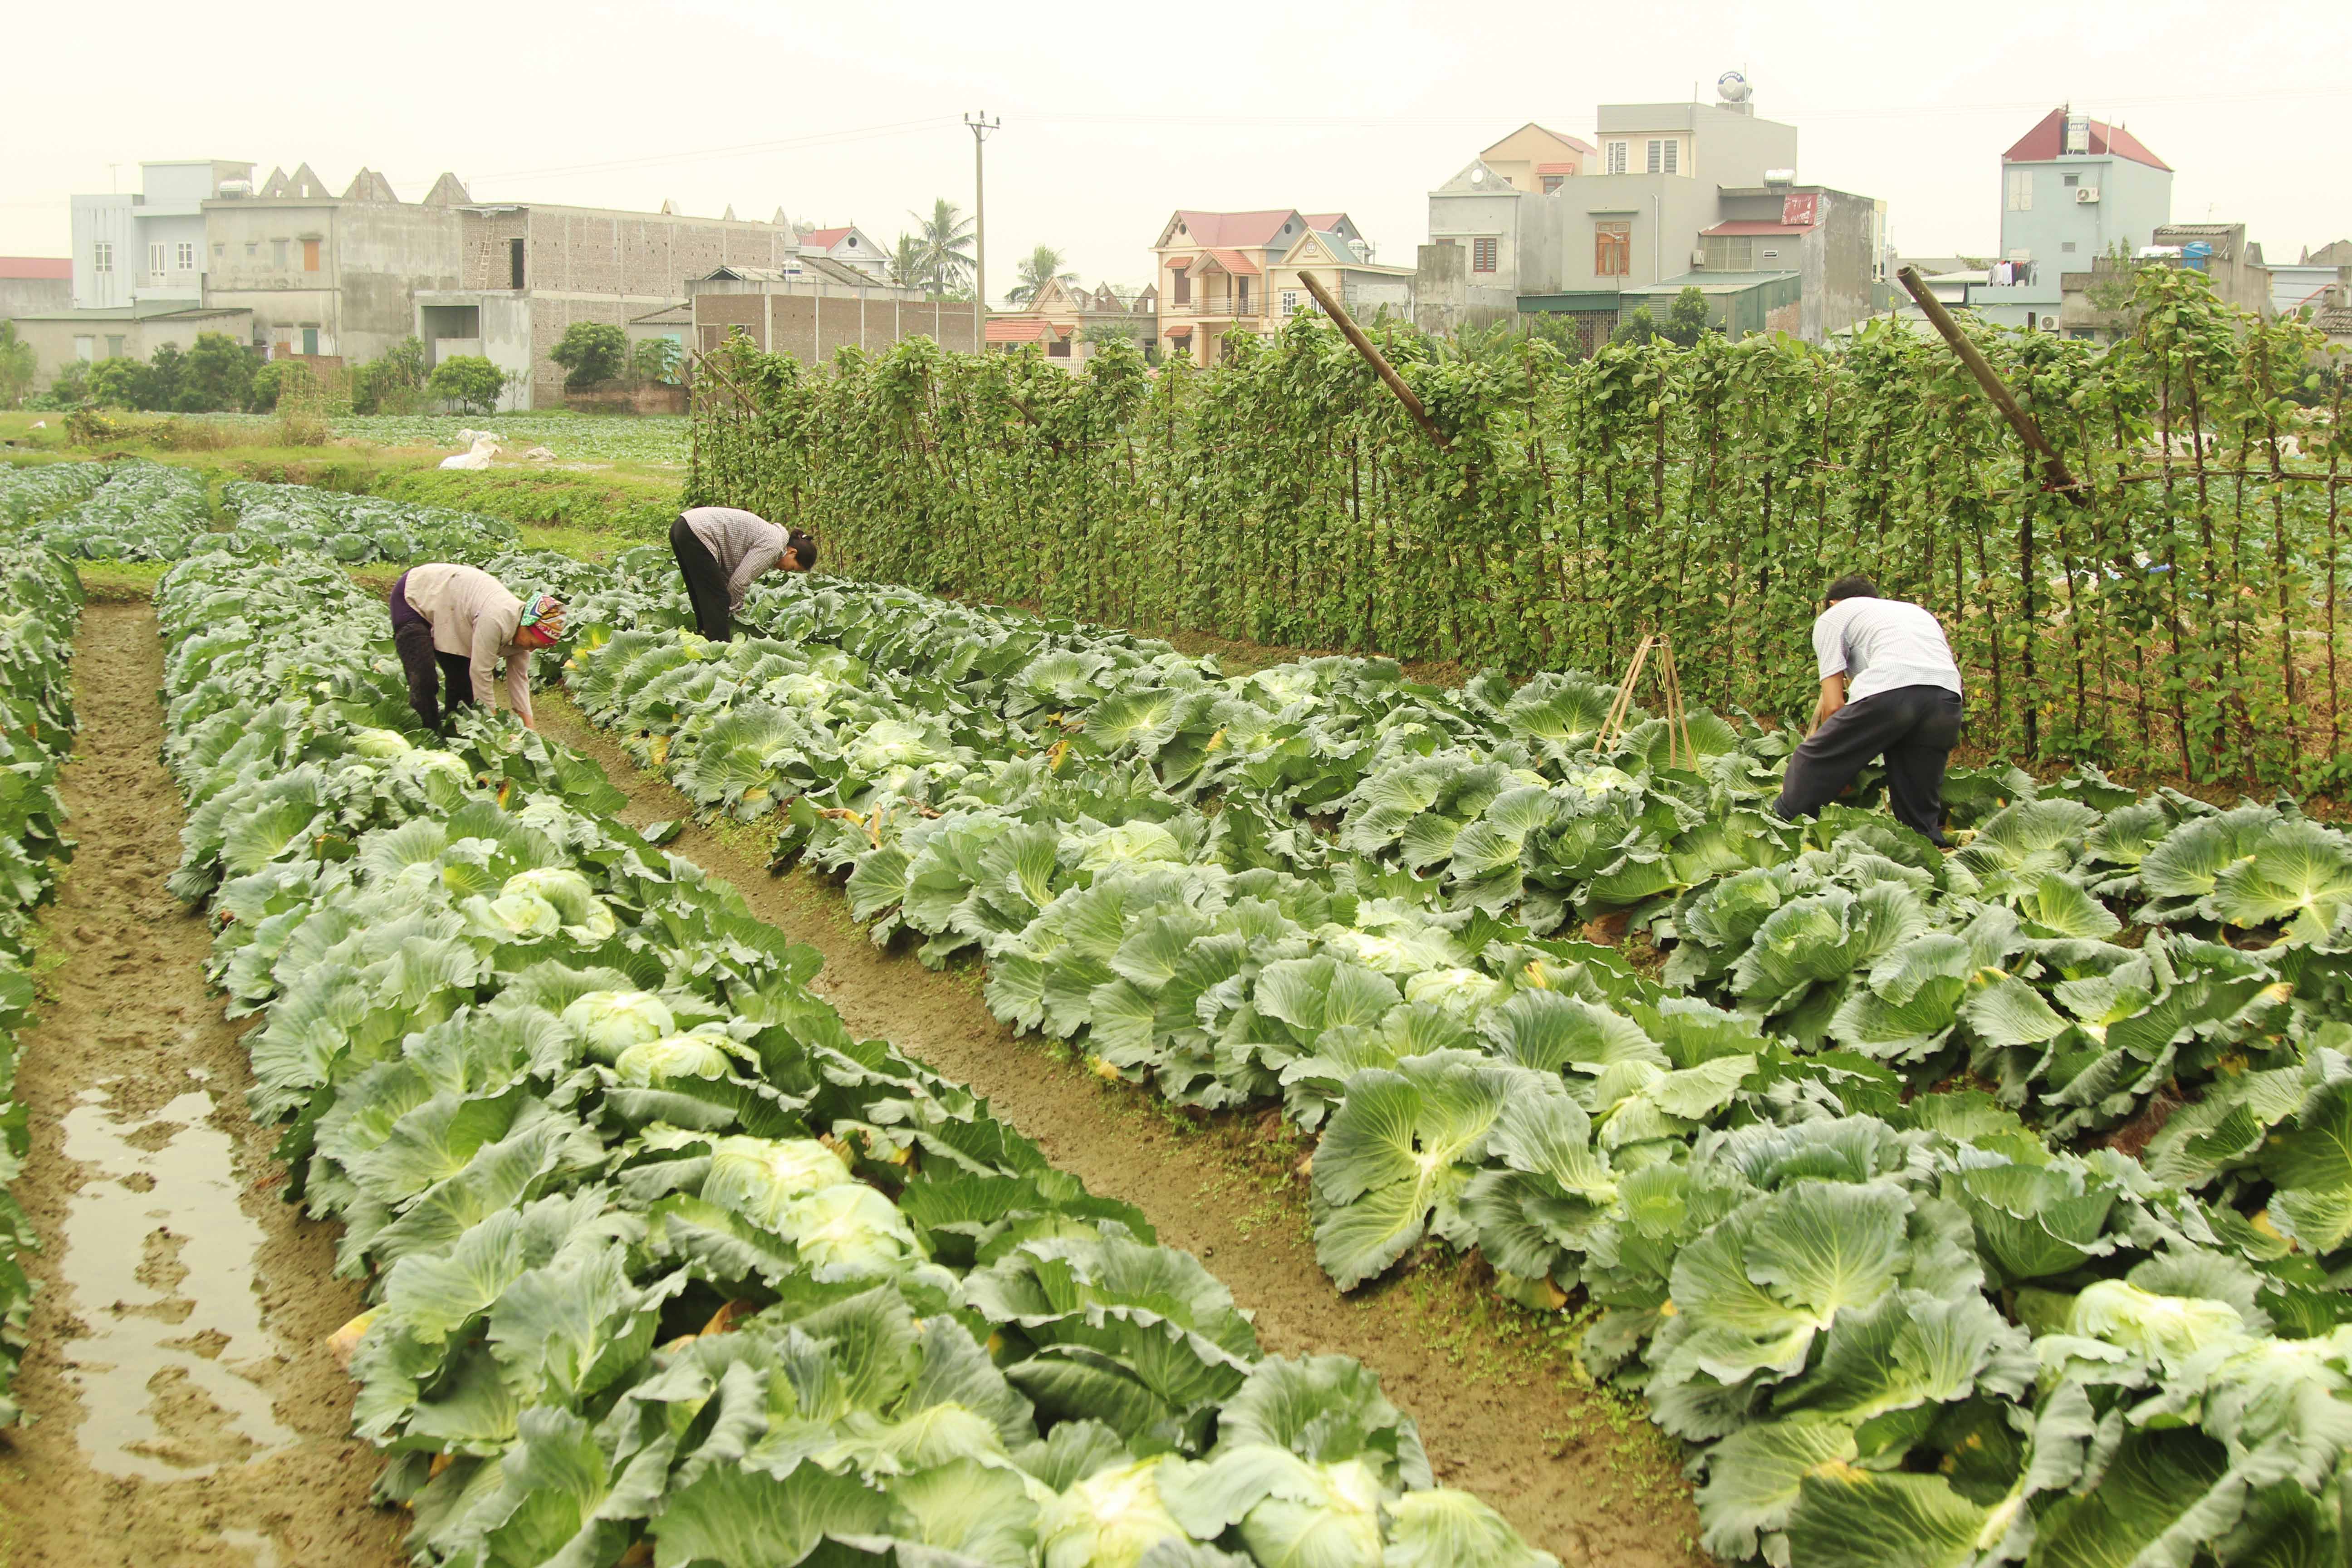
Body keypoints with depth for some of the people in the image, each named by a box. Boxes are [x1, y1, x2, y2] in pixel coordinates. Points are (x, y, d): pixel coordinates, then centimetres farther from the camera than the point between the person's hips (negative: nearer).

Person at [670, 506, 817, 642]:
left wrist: (736, 608, 21)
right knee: (718, 600, -5)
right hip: (697, 534, -10)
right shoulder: (773, 546, -10)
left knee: (703, 600, 16)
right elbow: (740, 580, -9)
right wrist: (735, 609, 8)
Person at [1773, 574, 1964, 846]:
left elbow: (1833, 705, 14)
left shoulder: (1833, 616, 25)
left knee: (1813, 763, 9)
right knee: (1922, 813, 14)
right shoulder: (1916, 611, 43)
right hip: (1948, 698, 5)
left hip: (1890, 691, -5)